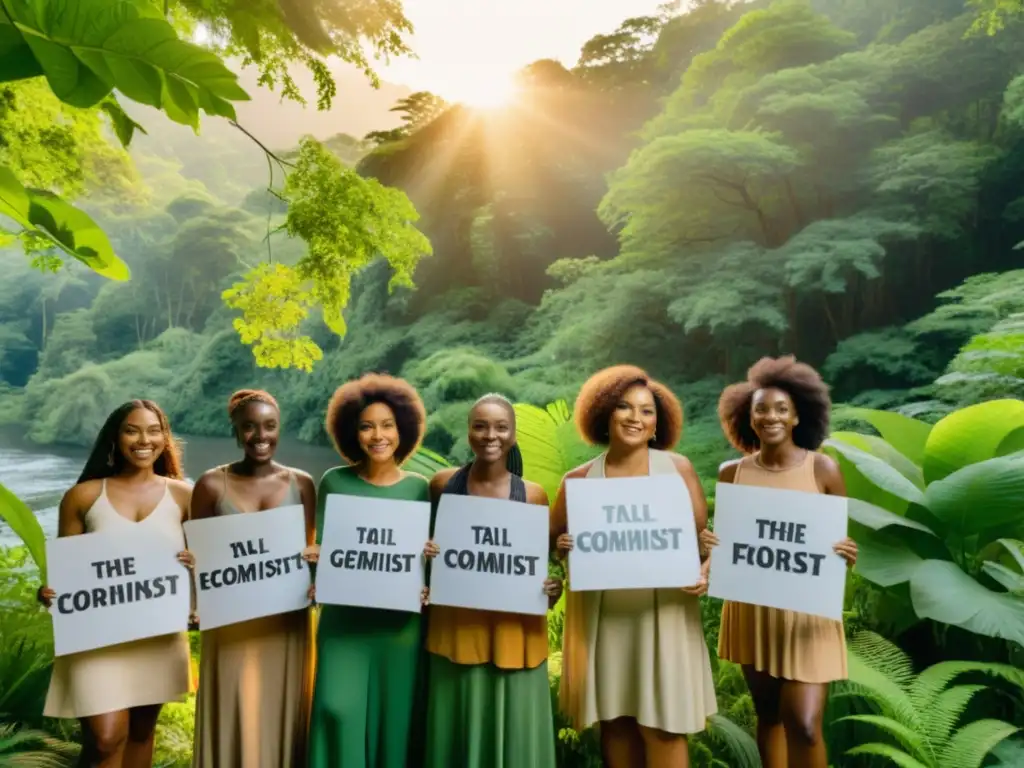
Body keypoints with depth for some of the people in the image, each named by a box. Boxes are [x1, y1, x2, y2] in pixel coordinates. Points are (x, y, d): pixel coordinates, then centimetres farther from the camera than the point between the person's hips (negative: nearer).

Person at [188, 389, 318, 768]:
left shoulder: (301, 484, 2)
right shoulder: (212, 485, -3)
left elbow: (307, 553, 6)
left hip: (286, 622, 2)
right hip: (231, 624, -1)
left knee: (282, 716, 11)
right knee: (232, 720, 6)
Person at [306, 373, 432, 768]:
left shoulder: (418, 487, 2)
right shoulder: (334, 482, 1)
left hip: (400, 621, 1)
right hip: (343, 618, 0)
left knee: (394, 713, 7)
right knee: (338, 709, -9)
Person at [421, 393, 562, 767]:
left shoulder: (532, 495, -3)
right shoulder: (443, 484, -1)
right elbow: (425, 541, 12)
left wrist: (553, 589, -13)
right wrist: (421, 551, -9)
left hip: (513, 631, 0)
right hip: (455, 628, 1)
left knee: (514, 728, 7)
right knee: (457, 731, 11)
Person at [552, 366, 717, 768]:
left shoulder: (677, 467, 1)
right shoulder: (579, 479, 1)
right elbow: (551, 541, 10)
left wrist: (705, 573, -15)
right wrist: (564, 546, -12)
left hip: (663, 612, -1)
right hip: (602, 617, 1)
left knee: (663, 724, 2)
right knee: (614, 721, 10)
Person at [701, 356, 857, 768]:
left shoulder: (823, 468, -6)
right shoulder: (732, 472, -1)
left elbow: (844, 539, 0)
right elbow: (724, 541, 6)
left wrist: (846, 554, -21)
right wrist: (704, 546, -15)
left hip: (807, 610, -2)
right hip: (751, 609, 3)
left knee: (804, 725, -6)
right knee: (768, 714, 16)